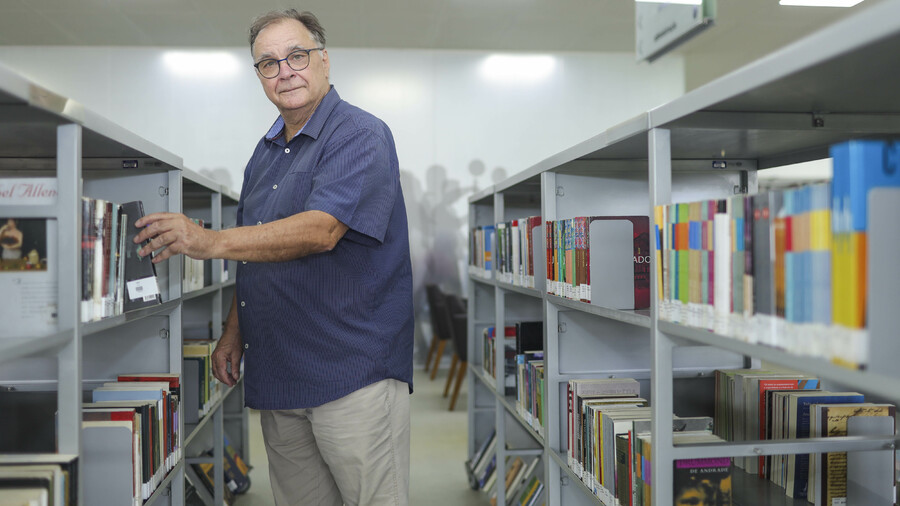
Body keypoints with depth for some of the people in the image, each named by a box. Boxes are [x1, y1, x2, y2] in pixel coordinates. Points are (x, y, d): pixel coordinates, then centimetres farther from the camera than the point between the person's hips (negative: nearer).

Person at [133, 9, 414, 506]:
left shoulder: (360, 137, -10)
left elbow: (320, 230, -25)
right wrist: (234, 331, 13)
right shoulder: (266, 151, 17)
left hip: (352, 370, -7)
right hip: (278, 373, 8)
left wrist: (210, 242, -29)